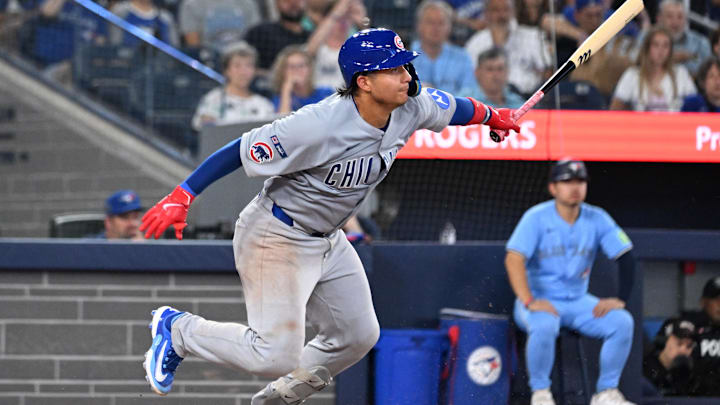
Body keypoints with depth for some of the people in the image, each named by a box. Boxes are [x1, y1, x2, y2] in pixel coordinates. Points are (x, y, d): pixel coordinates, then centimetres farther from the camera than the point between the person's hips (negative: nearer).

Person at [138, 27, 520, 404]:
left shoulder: (411, 109, -10)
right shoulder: (320, 125, -32)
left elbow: (451, 107, 13)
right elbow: (242, 151, -26)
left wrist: (491, 116, 32)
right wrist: (182, 196, -28)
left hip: (328, 242, 8)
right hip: (277, 240, -8)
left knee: (358, 335, 11)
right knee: (278, 355, -9)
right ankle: (178, 329, 11)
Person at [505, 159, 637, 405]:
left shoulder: (597, 219, -1)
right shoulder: (537, 218, -12)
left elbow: (626, 258, -2)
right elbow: (514, 259, -23)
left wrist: (621, 300, -15)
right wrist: (529, 302, -34)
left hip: (579, 301, 4)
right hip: (541, 300, -4)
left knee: (622, 321, -18)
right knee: (544, 325, -37)